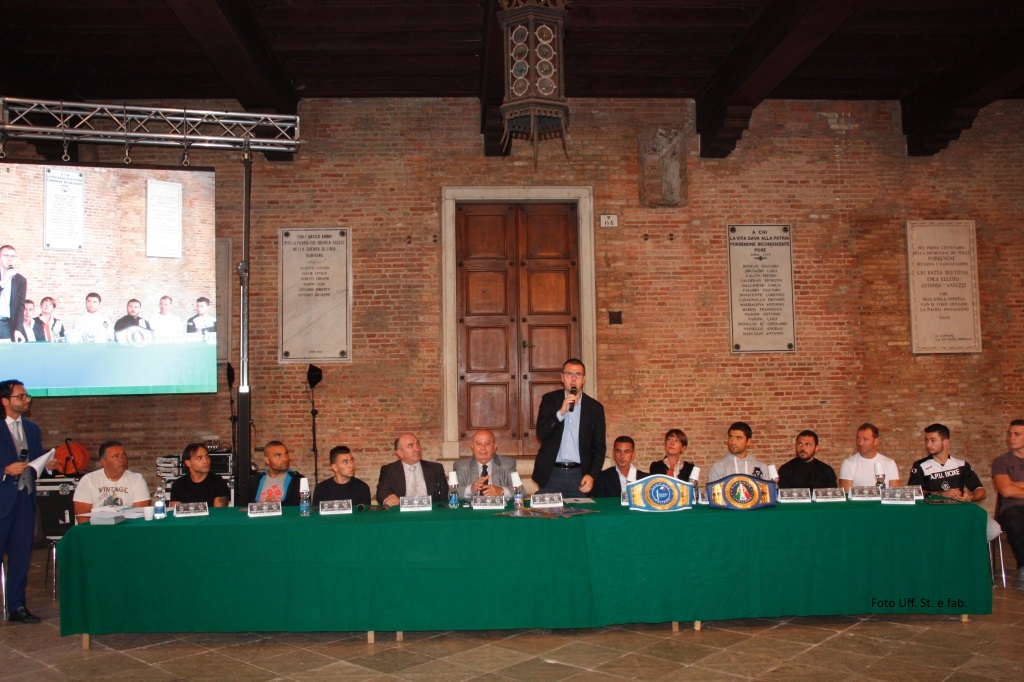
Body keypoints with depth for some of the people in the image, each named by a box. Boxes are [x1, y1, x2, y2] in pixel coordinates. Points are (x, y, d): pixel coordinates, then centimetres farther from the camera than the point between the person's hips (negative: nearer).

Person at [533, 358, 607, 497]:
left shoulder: (595, 407, 3)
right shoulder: (549, 400, 2)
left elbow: (599, 447, 4)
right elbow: (541, 433, -6)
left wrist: (591, 475, -9)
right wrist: (561, 412, -19)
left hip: (580, 474, 0)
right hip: (551, 473, 0)